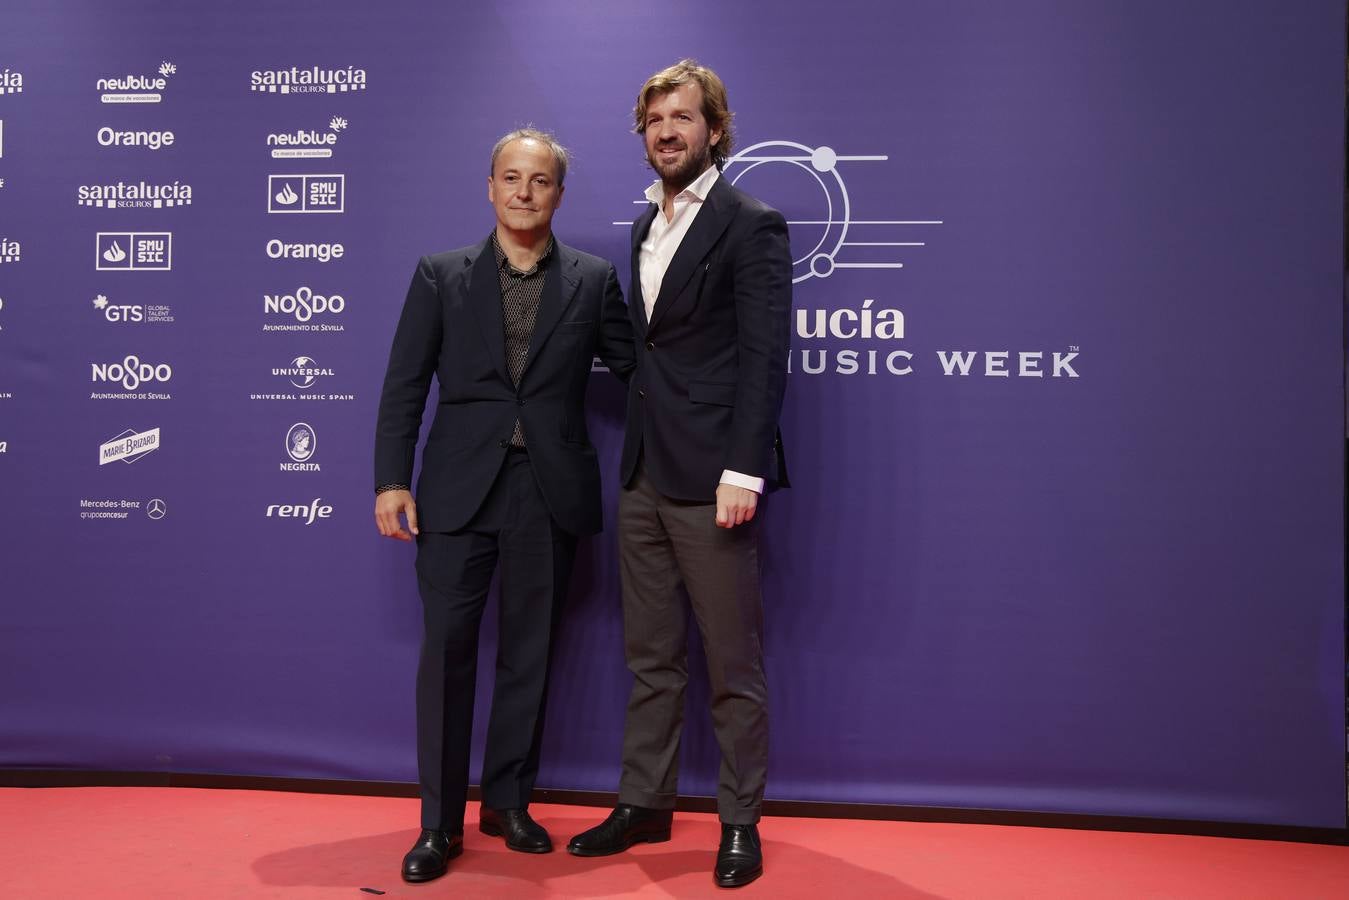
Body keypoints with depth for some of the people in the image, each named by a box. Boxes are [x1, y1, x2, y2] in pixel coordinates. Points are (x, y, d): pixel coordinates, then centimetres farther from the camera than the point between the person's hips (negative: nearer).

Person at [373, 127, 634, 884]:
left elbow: (633, 364, 5)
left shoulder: (593, 279, 6)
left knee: (530, 652, 10)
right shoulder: (441, 275, 5)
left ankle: (508, 802, 26)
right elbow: (404, 385, 2)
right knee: (448, 649, 1)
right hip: (459, 488, 0)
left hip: (550, 491, 1)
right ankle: (440, 821, 15)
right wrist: (392, 480, -5)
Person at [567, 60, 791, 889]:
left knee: (734, 665, 4)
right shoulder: (645, 227, 16)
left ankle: (741, 822, 18)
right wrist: (636, 457, 8)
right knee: (651, 658, 15)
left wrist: (742, 472, -20)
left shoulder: (752, 225, -6)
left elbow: (764, 358, -13)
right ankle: (645, 804, 28)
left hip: (710, 479, -7)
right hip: (644, 477, 7)